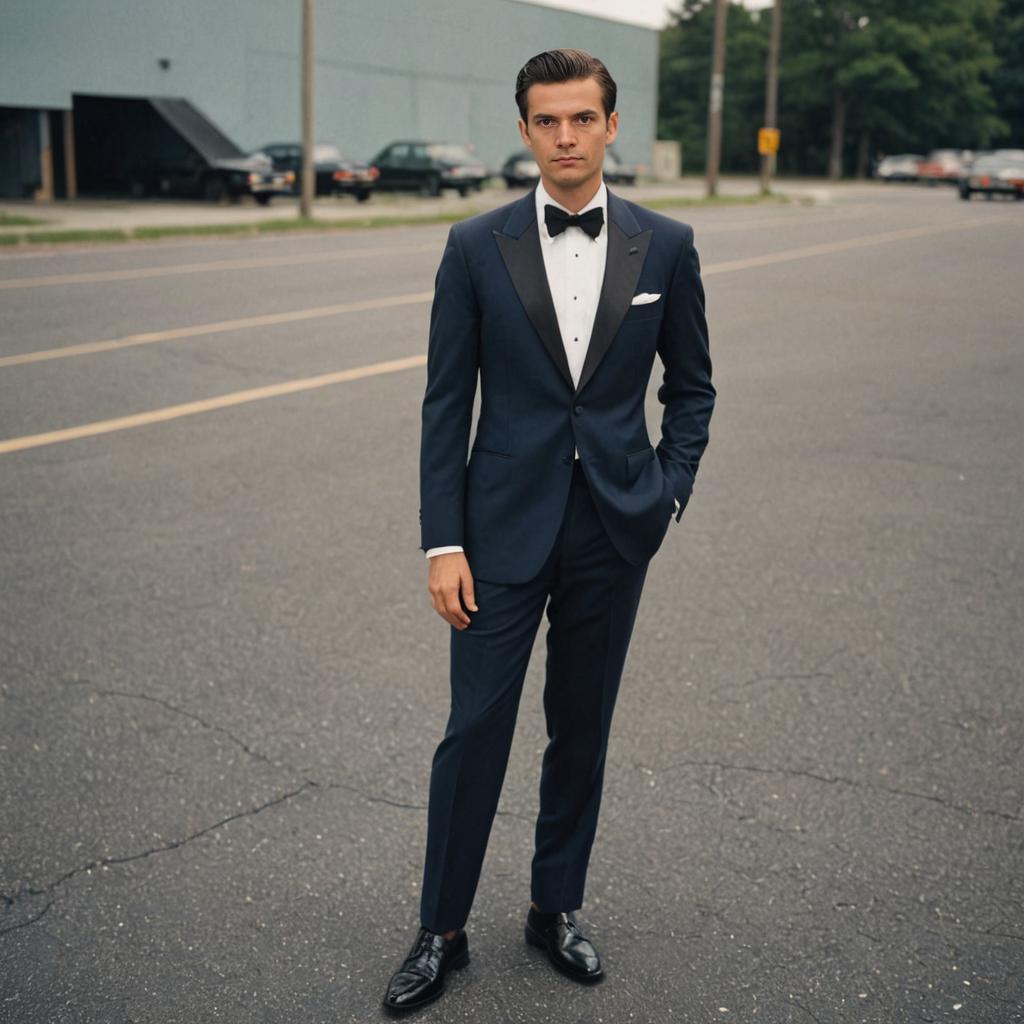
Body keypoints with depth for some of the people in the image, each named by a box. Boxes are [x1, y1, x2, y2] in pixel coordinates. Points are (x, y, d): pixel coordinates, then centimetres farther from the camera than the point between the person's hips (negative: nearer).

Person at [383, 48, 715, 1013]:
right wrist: (443, 541, -7)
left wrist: (669, 491, -1)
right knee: (474, 727, 3)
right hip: (505, 525, -1)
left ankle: (555, 908, 33)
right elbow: (446, 402, -3)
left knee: (582, 727, 13)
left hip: (614, 531, 2)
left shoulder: (665, 246, 1)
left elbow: (691, 384, 11)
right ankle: (441, 931, 21)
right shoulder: (476, 246, -3)